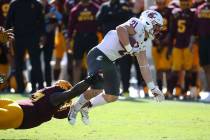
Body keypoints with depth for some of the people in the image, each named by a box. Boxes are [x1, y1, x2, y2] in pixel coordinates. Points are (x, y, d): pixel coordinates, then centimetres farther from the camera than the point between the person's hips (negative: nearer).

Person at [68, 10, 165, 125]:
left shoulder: (144, 43, 15)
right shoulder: (138, 25, -12)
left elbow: (144, 66, 20)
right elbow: (120, 29, -32)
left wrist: (153, 89, 17)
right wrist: (130, 49, -22)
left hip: (109, 62, 10)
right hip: (98, 55, -10)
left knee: (112, 96, 11)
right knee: (97, 89, -20)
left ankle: (86, 106, 32)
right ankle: (76, 107, 6)